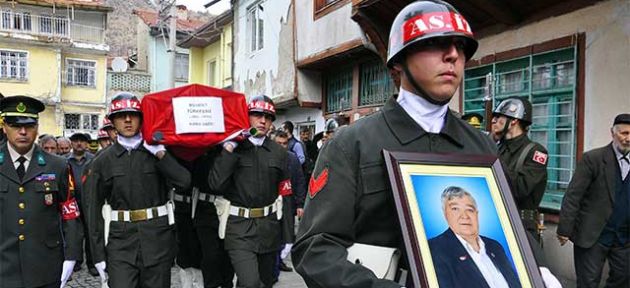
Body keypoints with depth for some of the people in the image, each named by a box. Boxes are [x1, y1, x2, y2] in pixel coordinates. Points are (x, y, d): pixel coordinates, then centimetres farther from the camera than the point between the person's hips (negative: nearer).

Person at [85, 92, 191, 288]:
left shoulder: (159, 152, 4)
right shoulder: (103, 161, 4)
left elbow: (184, 181, -12)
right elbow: (94, 209, 4)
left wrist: (159, 153, -13)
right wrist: (98, 254, 2)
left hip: (158, 239, 1)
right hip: (121, 242, 0)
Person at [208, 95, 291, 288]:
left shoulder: (278, 152, 5)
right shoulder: (230, 147, -3)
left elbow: (284, 193, 4)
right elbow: (216, 184, -15)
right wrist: (229, 148, -18)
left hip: (269, 227, 4)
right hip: (240, 227, -3)